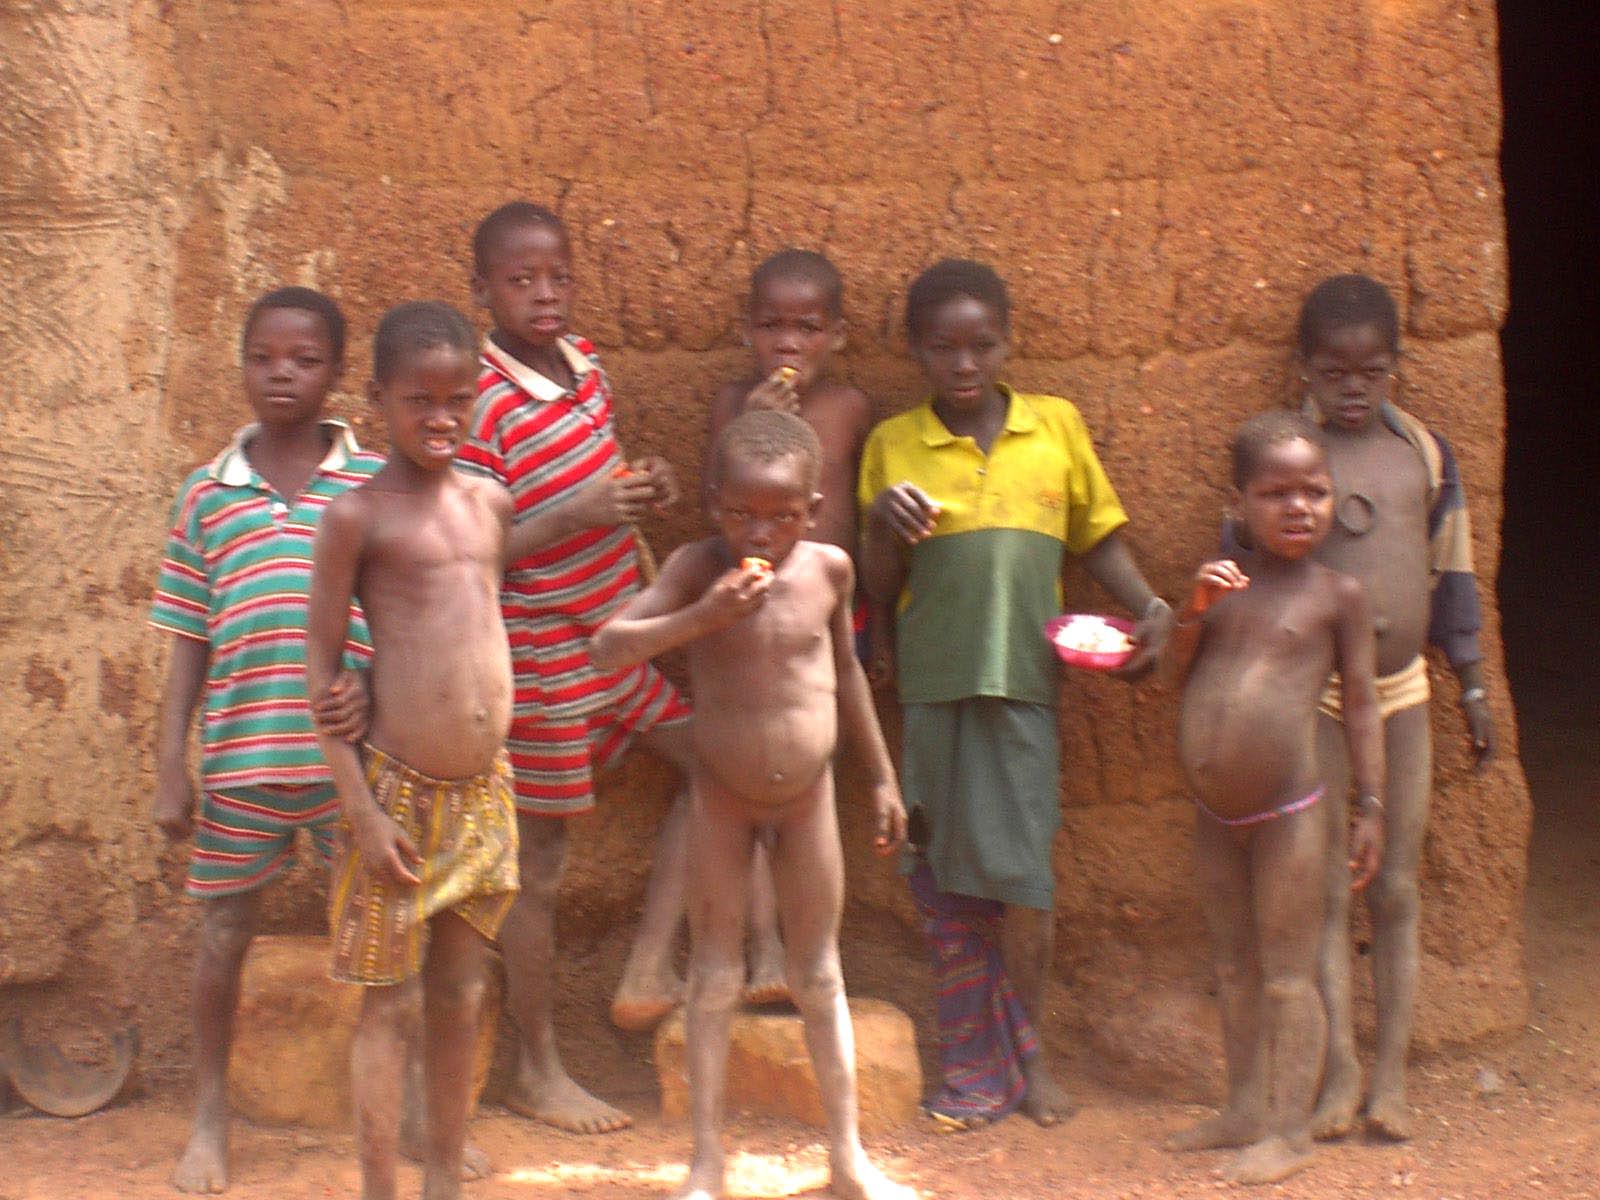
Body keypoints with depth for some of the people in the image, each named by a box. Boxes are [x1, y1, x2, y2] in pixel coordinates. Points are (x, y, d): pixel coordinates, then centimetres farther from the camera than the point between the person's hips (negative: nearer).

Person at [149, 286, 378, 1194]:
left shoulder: (375, 483, 1)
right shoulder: (208, 495, 6)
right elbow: (190, 642, 9)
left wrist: (375, 695, -17)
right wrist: (171, 769, 5)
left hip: (353, 754, -1)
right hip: (239, 754, 2)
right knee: (224, 937, 10)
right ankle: (212, 1119, 28)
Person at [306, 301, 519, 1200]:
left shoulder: (491, 504, 8)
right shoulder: (358, 516, -9)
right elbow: (322, 666, -8)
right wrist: (361, 809, -13)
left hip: (485, 791, 5)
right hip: (400, 791, -5)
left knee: (460, 999, 12)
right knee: (391, 1003, 0)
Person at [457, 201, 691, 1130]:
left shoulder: (584, 360, 1)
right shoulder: (482, 404, -22)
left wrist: (644, 488, -4)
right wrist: (578, 514, -30)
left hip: (617, 632, 8)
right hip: (543, 658, -8)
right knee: (543, 865, 4)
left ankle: (648, 974, 17)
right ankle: (539, 1070, 18)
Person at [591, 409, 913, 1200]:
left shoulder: (829, 569, -8)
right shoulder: (698, 569, -17)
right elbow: (609, 647, -26)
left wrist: (882, 776, 14)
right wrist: (704, 615, -38)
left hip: (808, 795, 2)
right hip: (721, 798, -2)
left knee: (819, 977, 12)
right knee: (715, 979, 7)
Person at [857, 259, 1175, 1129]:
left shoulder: (1056, 426, 6)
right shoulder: (892, 446, 5)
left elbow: (1099, 539, 12)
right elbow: (879, 585, 7)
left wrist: (1149, 606, -4)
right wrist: (884, 521, -12)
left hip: (1025, 678, -1)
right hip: (933, 683, 1)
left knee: (1021, 871, -6)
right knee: (949, 880, 5)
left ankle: (1024, 1048, 14)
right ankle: (974, 1066, 14)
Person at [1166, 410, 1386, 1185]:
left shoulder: (1337, 595, -5)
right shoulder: (1225, 582, 7)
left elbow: (1360, 703, -2)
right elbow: (1178, 671, 9)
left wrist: (1372, 807, -5)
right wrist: (1194, 610, -10)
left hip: (1287, 812, -5)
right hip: (1215, 811, 5)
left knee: (1288, 973, 0)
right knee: (1234, 967, 16)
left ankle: (1291, 1127, 7)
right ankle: (1244, 1108, 28)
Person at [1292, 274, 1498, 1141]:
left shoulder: (1424, 452, 4)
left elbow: (1450, 575, 11)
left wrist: (1473, 685, 12)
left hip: (1401, 690, 3)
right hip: (1313, 694, -3)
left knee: (1396, 891, 6)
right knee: (1325, 889, -2)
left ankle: (1392, 1071, 11)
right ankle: (1340, 1069, 4)